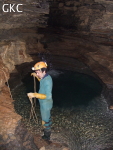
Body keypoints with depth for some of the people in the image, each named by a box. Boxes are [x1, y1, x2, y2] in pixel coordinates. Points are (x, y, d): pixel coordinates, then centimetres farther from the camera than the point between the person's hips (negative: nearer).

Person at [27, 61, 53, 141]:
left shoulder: (48, 81, -34)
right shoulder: (45, 77, -5)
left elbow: (48, 96, -37)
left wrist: (35, 95, -40)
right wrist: (36, 76, 7)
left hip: (46, 104, -9)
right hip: (44, 103, 9)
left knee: (45, 121, 12)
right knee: (48, 117, 30)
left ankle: (47, 137, 33)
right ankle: (48, 129, 53)